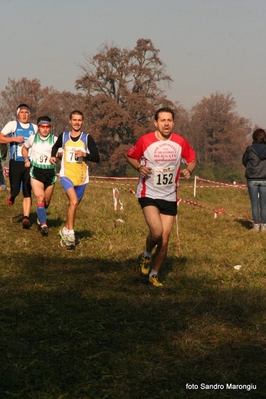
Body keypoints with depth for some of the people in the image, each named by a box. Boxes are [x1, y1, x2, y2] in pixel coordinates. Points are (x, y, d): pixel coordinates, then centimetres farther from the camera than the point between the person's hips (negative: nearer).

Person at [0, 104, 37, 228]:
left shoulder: (35, 128, 13)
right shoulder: (12, 125, 3)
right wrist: (14, 139, -16)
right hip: (16, 163, -2)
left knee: (27, 192, -5)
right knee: (15, 190, -5)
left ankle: (26, 217, -8)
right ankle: (11, 196, 32)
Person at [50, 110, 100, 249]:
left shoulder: (87, 138, -2)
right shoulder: (63, 136, 3)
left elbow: (97, 158, -6)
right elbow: (56, 146, 26)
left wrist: (85, 155, -22)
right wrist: (53, 156, 8)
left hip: (81, 177, 2)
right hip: (66, 175, -2)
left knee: (73, 204, 15)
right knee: (74, 201, -24)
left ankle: (66, 230, 37)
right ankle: (70, 233, -20)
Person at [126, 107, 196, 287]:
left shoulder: (181, 142, -3)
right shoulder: (145, 141, -10)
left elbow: (192, 159, 12)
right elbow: (130, 156, 6)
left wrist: (189, 170, -10)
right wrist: (139, 167, -14)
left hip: (170, 196, 3)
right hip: (148, 194, -3)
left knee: (165, 239, 4)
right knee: (157, 232, -22)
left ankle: (154, 274, 24)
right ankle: (147, 255, 11)